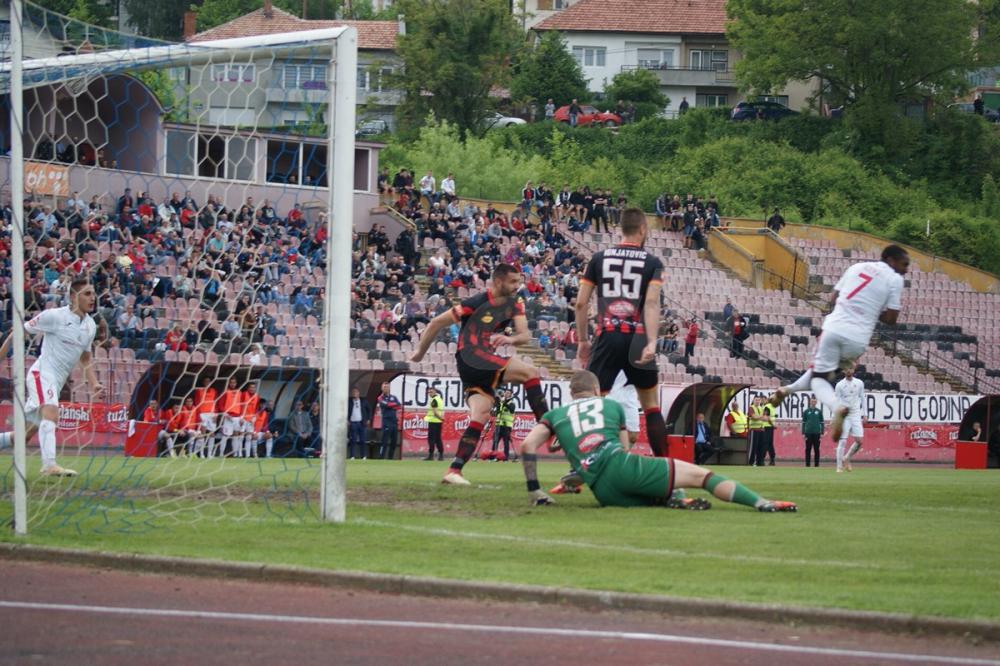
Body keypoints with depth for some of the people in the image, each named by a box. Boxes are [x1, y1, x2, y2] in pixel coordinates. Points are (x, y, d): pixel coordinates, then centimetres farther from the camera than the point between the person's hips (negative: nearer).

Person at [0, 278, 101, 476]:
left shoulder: (90, 326, 9)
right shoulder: (54, 316, -11)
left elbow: (85, 358, 22)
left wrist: (94, 384, 9)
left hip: (58, 382, 8)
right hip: (42, 372, -8)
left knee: (28, 434, 11)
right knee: (51, 413, -32)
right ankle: (49, 465, -44)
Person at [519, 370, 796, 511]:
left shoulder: (555, 415, 24)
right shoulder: (612, 406, 26)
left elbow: (528, 445, 8)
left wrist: (534, 490, 14)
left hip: (602, 491, 1)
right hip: (621, 464, -1)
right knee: (700, 475, 2)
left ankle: (670, 501, -11)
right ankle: (761, 503, -13)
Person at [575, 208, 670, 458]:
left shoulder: (599, 258, 11)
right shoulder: (652, 263, 5)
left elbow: (581, 303, 8)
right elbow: (652, 303, -9)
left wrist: (583, 340, 17)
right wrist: (652, 342, -17)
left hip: (607, 336, 0)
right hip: (637, 339, 0)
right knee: (651, 406, 12)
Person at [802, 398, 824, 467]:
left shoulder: (819, 411, 7)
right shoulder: (806, 411, 7)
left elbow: (822, 422, 9)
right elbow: (803, 422, 8)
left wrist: (822, 433, 2)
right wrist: (803, 433, 1)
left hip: (817, 433, 0)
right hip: (808, 433, 0)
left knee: (816, 449, 1)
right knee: (808, 449, 1)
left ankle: (816, 464, 5)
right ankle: (807, 464, 4)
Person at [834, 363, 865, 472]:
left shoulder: (859, 383, 6)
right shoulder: (840, 385, -2)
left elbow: (862, 398, 14)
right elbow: (837, 402, 0)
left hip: (856, 415, 3)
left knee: (859, 441, -5)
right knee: (842, 441, -7)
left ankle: (846, 459, 17)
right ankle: (839, 466, -1)